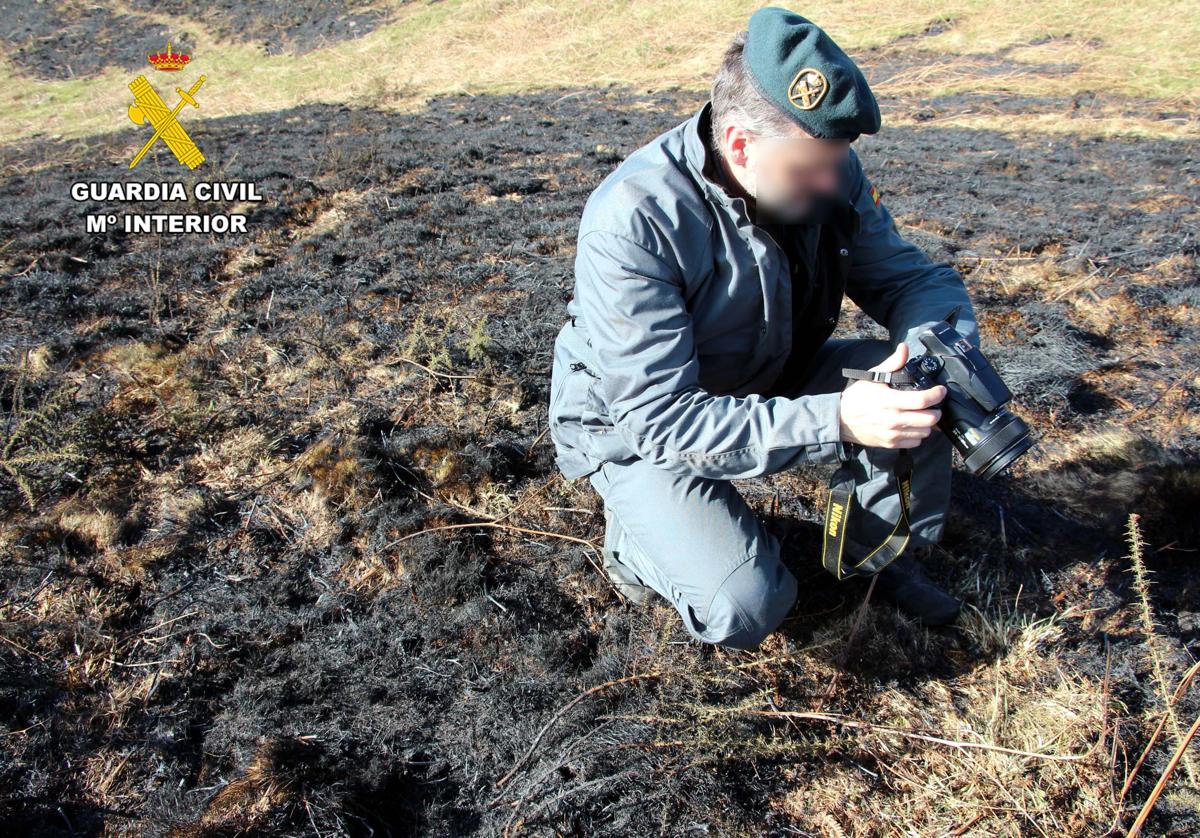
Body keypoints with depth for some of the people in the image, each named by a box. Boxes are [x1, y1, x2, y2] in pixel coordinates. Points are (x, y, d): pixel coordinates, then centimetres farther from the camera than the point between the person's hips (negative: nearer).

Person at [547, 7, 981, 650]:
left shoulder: (828, 176, -14)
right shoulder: (633, 221, -33)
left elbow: (911, 277, -3)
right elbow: (662, 419, -35)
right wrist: (836, 421, -42)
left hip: (766, 383, 6)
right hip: (632, 424, -6)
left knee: (920, 388, -14)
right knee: (746, 608, -25)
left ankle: (888, 560, 9)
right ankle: (637, 536, 7)